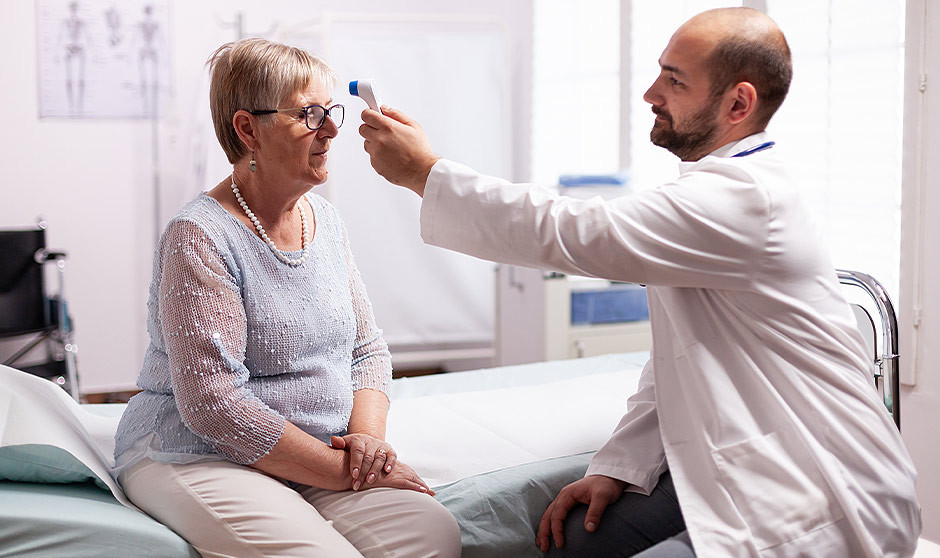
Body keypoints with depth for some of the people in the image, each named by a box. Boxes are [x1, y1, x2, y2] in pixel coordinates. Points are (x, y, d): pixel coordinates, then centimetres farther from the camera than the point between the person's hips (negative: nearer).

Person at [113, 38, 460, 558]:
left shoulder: (325, 218, 11)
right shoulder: (199, 236, -13)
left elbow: (367, 349, 15)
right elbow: (211, 403, -19)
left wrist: (367, 435, -6)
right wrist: (343, 472, -18)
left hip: (324, 456, 6)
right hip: (197, 456, -6)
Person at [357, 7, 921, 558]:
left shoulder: (743, 197, -21)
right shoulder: (714, 189, 12)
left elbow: (573, 233, -26)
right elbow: (671, 362, 12)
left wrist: (426, 170, -17)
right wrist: (619, 467, 2)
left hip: (826, 504, -9)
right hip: (747, 471, 9)